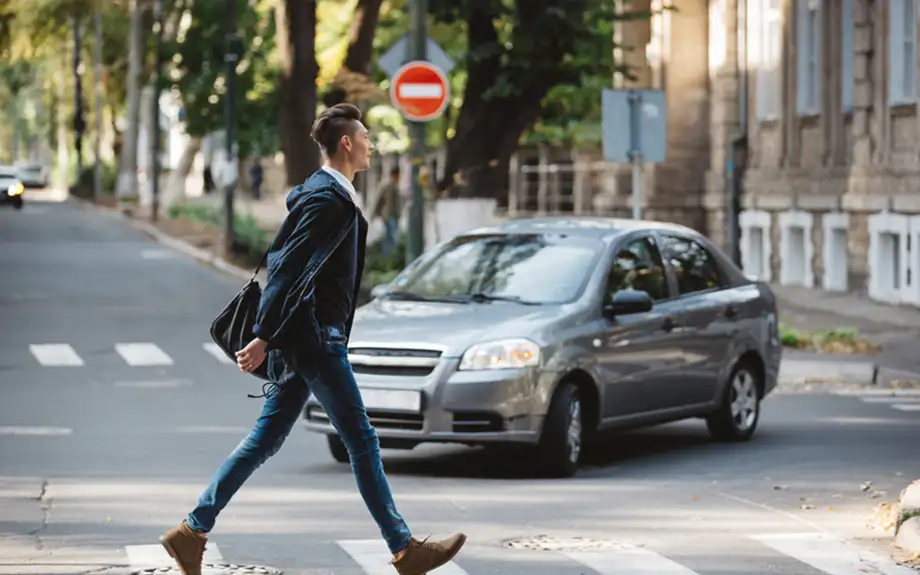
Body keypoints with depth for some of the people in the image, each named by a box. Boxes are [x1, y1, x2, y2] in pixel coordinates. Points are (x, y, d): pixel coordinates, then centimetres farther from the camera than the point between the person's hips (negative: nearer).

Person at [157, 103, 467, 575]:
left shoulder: (320, 192, 16)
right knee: (362, 442, -3)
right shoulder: (331, 200, -16)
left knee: (266, 439, 11)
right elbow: (289, 271, -22)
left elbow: (283, 262, 22)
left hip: (300, 337, 10)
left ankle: (192, 531, 11)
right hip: (314, 339, -10)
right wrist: (264, 338, -24)